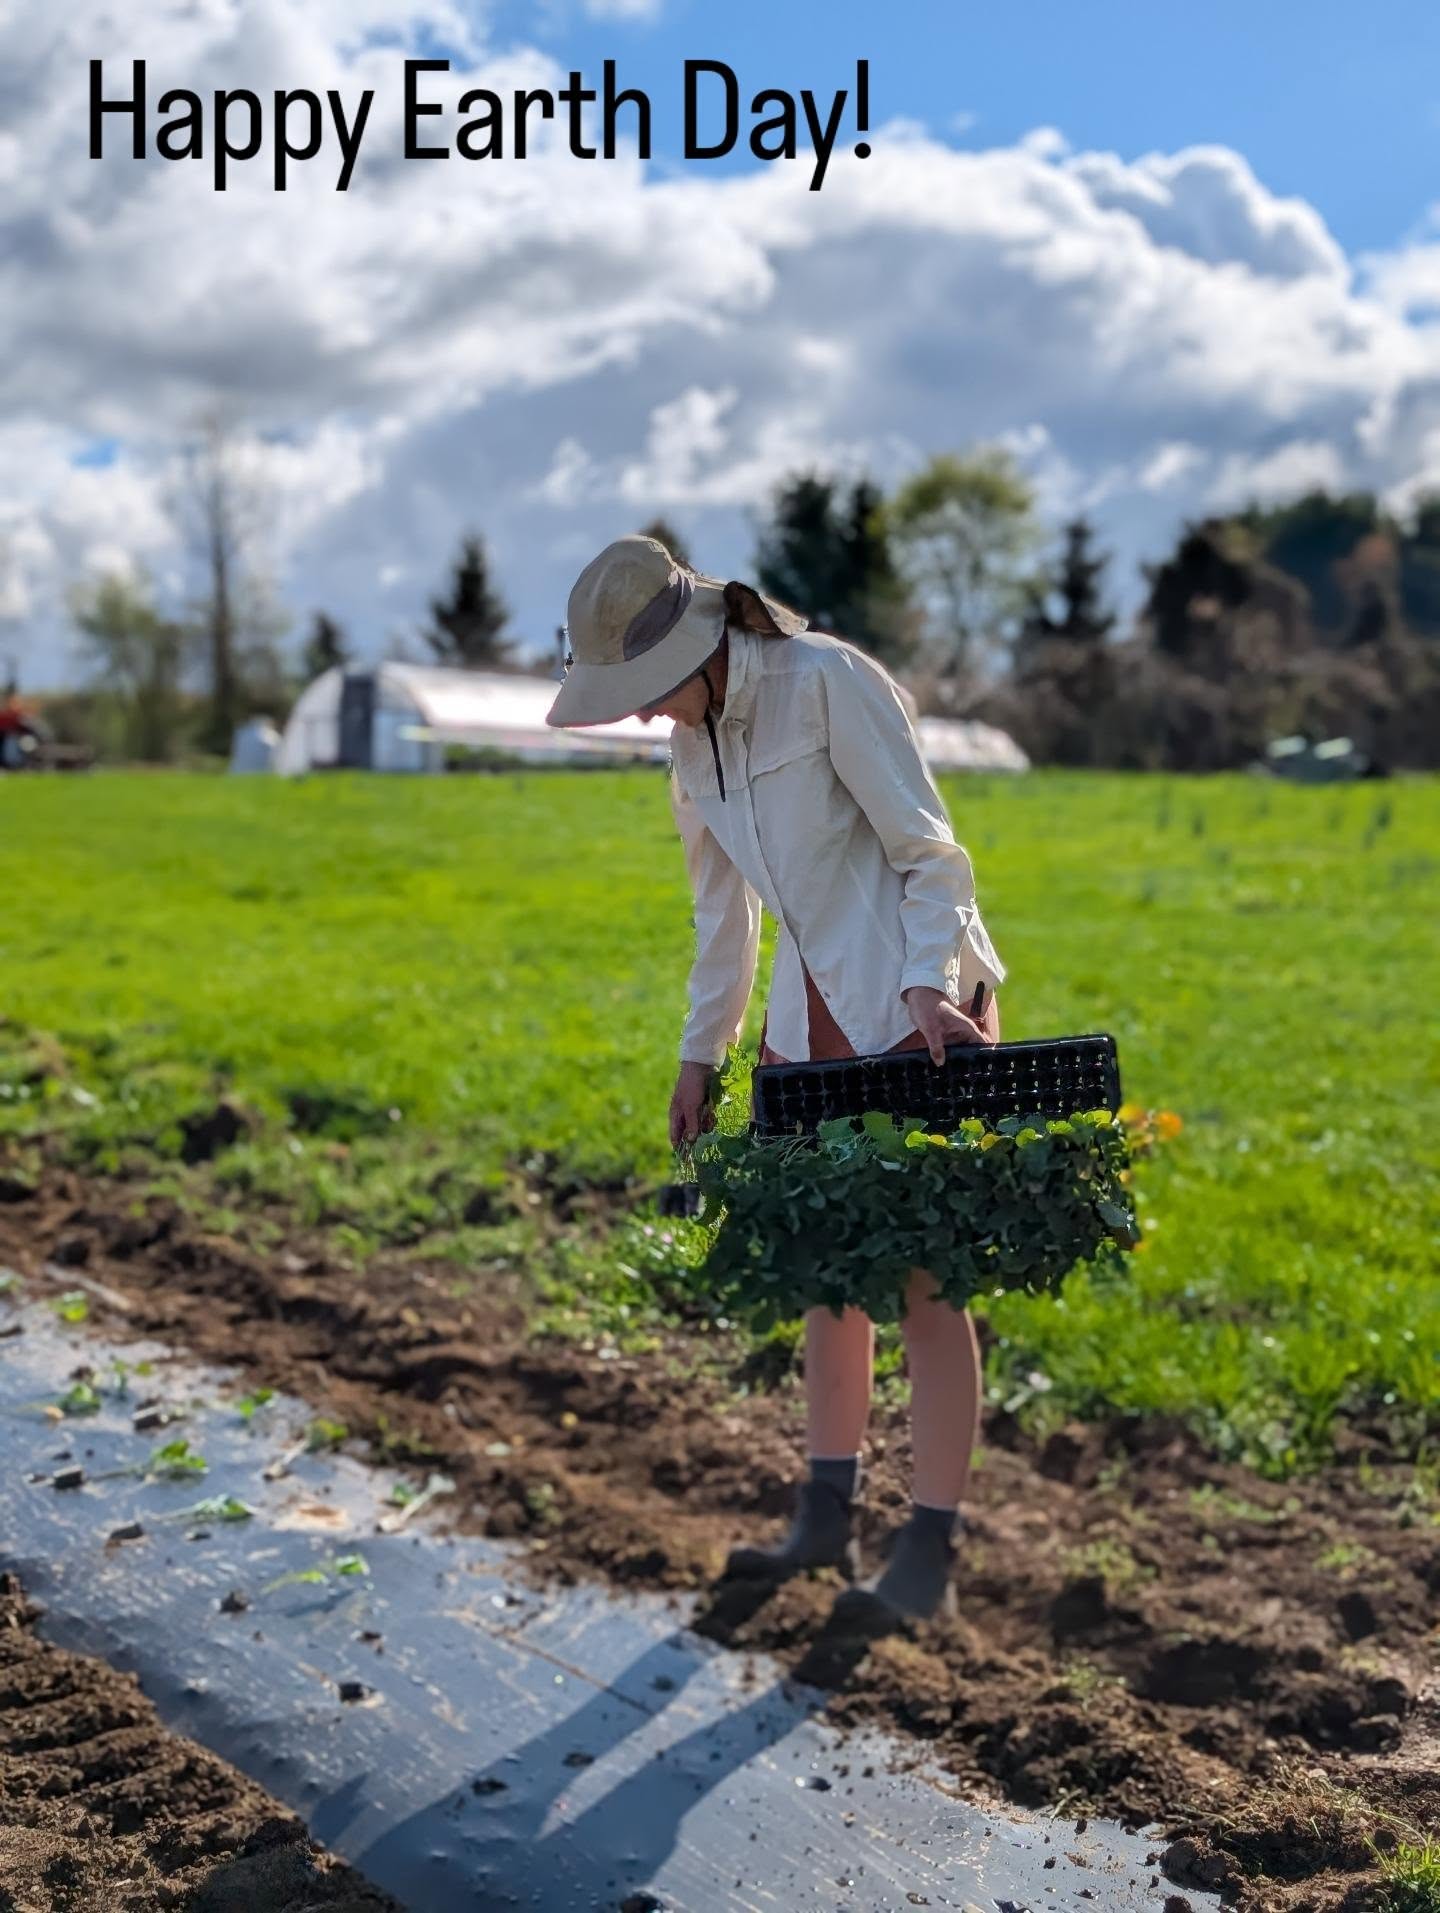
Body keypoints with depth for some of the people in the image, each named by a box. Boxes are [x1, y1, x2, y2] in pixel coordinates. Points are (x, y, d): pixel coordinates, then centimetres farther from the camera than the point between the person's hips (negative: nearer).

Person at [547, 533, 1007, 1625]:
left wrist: (929, 987, -25)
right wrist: (701, 1054, 19)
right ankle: (828, 1518, 24)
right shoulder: (697, 747, 9)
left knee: (924, 1275, -3)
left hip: (921, 1006, -7)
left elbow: (928, 851, -14)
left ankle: (931, 1550, 5)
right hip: (815, 1022, 7)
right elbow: (724, 912, 18)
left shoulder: (830, 681, -14)